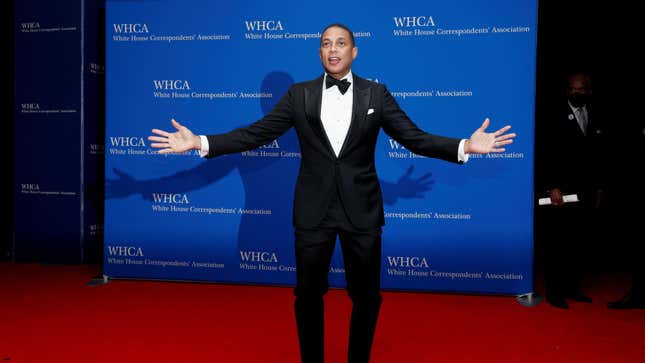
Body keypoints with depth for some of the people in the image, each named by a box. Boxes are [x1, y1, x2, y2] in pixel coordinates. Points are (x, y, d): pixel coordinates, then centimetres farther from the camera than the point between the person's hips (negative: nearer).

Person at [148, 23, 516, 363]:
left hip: (362, 210, 0)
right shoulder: (299, 94, 3)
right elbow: (256, 133, 0)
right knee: (308, 294, 12)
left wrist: (465, 146, -16)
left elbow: (414, 137, -2)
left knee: (366, 295, 12)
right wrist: (199, 142, -9)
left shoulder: (376, 94, 2)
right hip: (313, 210, 1)